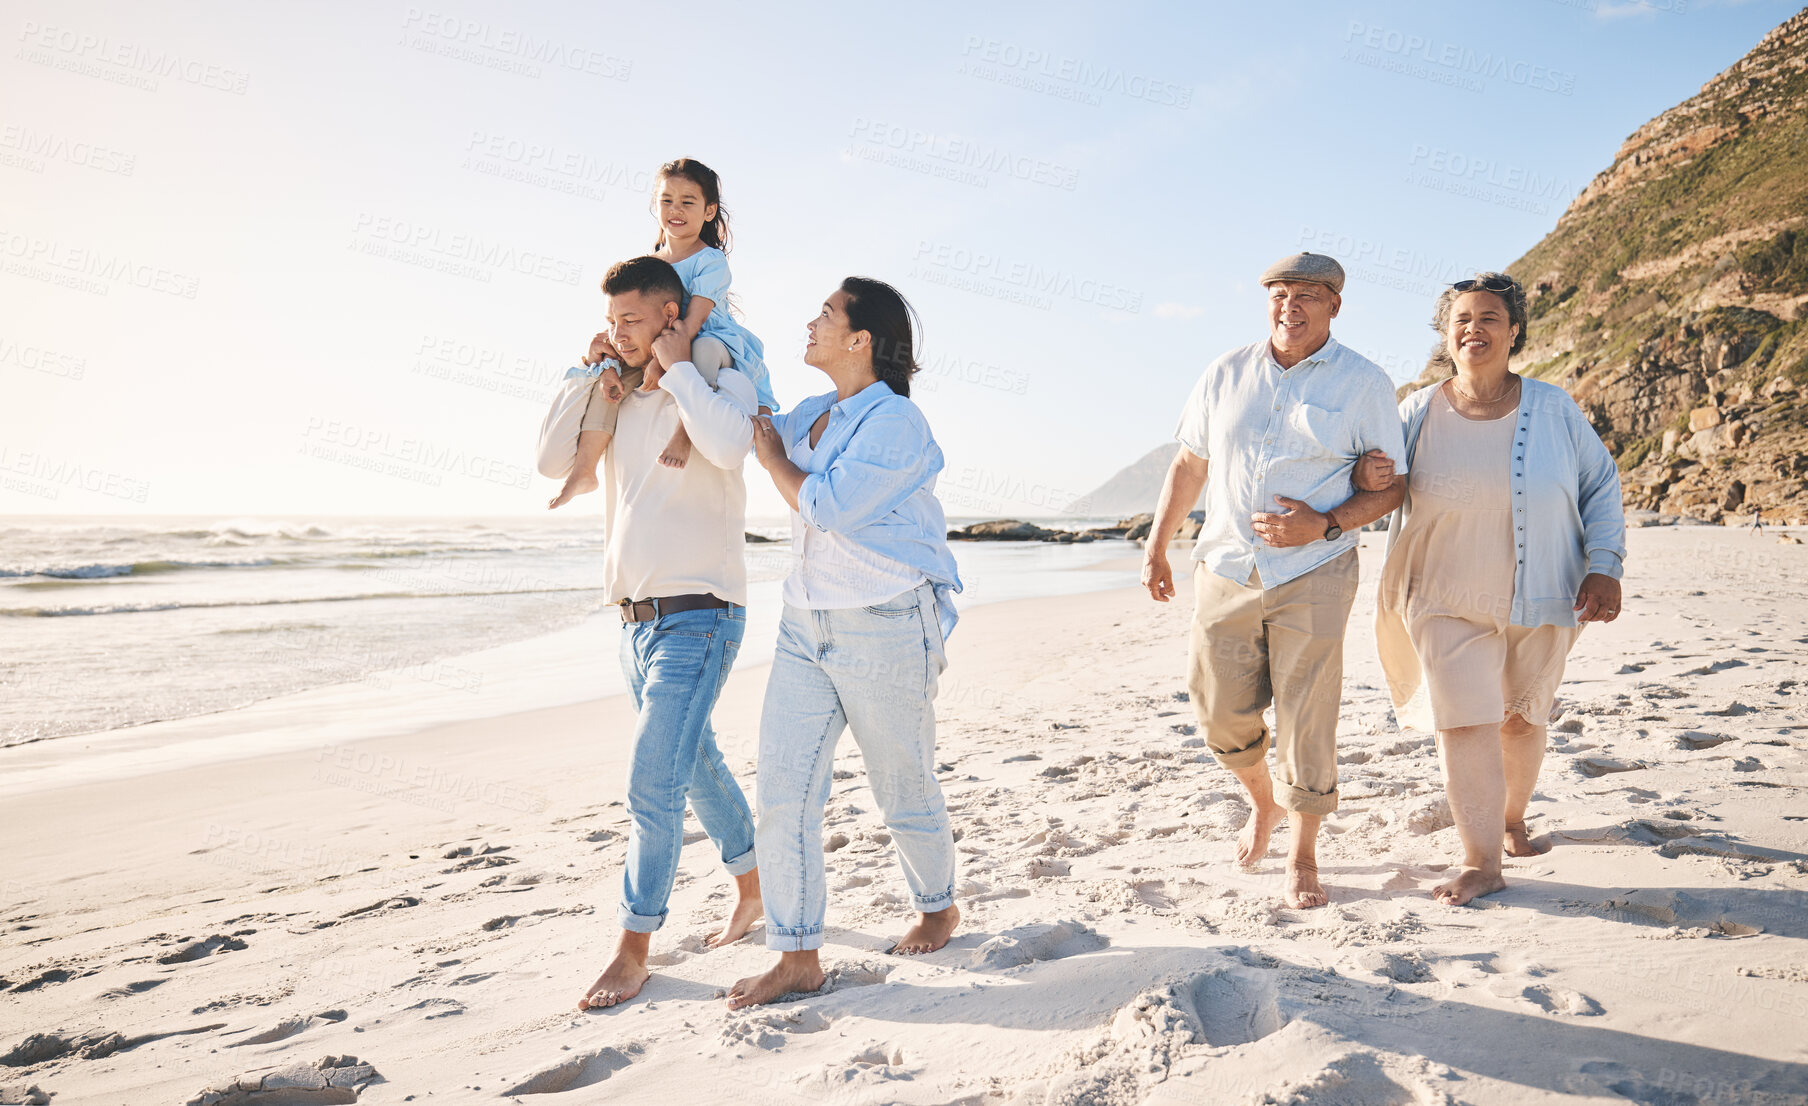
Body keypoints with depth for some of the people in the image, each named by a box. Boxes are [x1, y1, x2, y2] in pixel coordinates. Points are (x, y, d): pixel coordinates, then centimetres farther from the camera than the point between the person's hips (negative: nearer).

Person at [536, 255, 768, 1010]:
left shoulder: (721, 381, -8)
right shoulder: (623, 398, 12)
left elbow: (728, 445, -30)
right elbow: (553, 459, 12)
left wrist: (679, 365, -17)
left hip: (698, 617, -8)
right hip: (637, 619, 8)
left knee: (653, 786, -10)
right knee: (697, 768, 18)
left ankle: (633, 952, 1)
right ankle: (755, 891, 36)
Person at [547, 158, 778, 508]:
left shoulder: (711, 261, -11)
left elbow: (692, 322, -23)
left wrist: (662, 361, -35)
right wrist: (609, 367, -16)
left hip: (714, 341, -6)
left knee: (704, 349, -40)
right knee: (610, 372, -13)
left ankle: (684, 434, -42)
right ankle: (584, 469, -15)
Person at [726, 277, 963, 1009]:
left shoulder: (896, 422, -13)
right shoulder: (809, 415, 10)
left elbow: (828, 505, -22)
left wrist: (772, 457, -6)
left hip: (885, 629, -7)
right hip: (806, 626, 7)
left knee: (904, 790, 10)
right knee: (782, 792, -1)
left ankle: (939, 907, 36)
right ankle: (798, 957, 9)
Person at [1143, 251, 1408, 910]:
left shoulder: (1364, 383, -1)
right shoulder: (1226, 374, 7)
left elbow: (1392, 486, 0)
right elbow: (1189, 464, 14)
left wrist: (1323, 525, -16)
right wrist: (1155, 547, 14)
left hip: (1313, 575, -3)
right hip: (1224, 571, 3)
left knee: (1306, 722, -1)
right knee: (1220, 713, 8)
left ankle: (1303, 856, 19)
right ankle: (1263, 802, 39)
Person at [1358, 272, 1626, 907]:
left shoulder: (1554, 409, -4)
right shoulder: (1419, 413, -5)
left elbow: (1601, 485, 5)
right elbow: (1373, 476, 6)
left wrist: (1604, 567, -6)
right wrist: (1365, 477, -20)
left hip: (1540, 600, 2)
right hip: (1447, 601, -1)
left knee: (1523, 718, 16)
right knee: (1462, 722, -8)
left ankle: (1512, 818, 42)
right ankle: (1481, 864, 0)